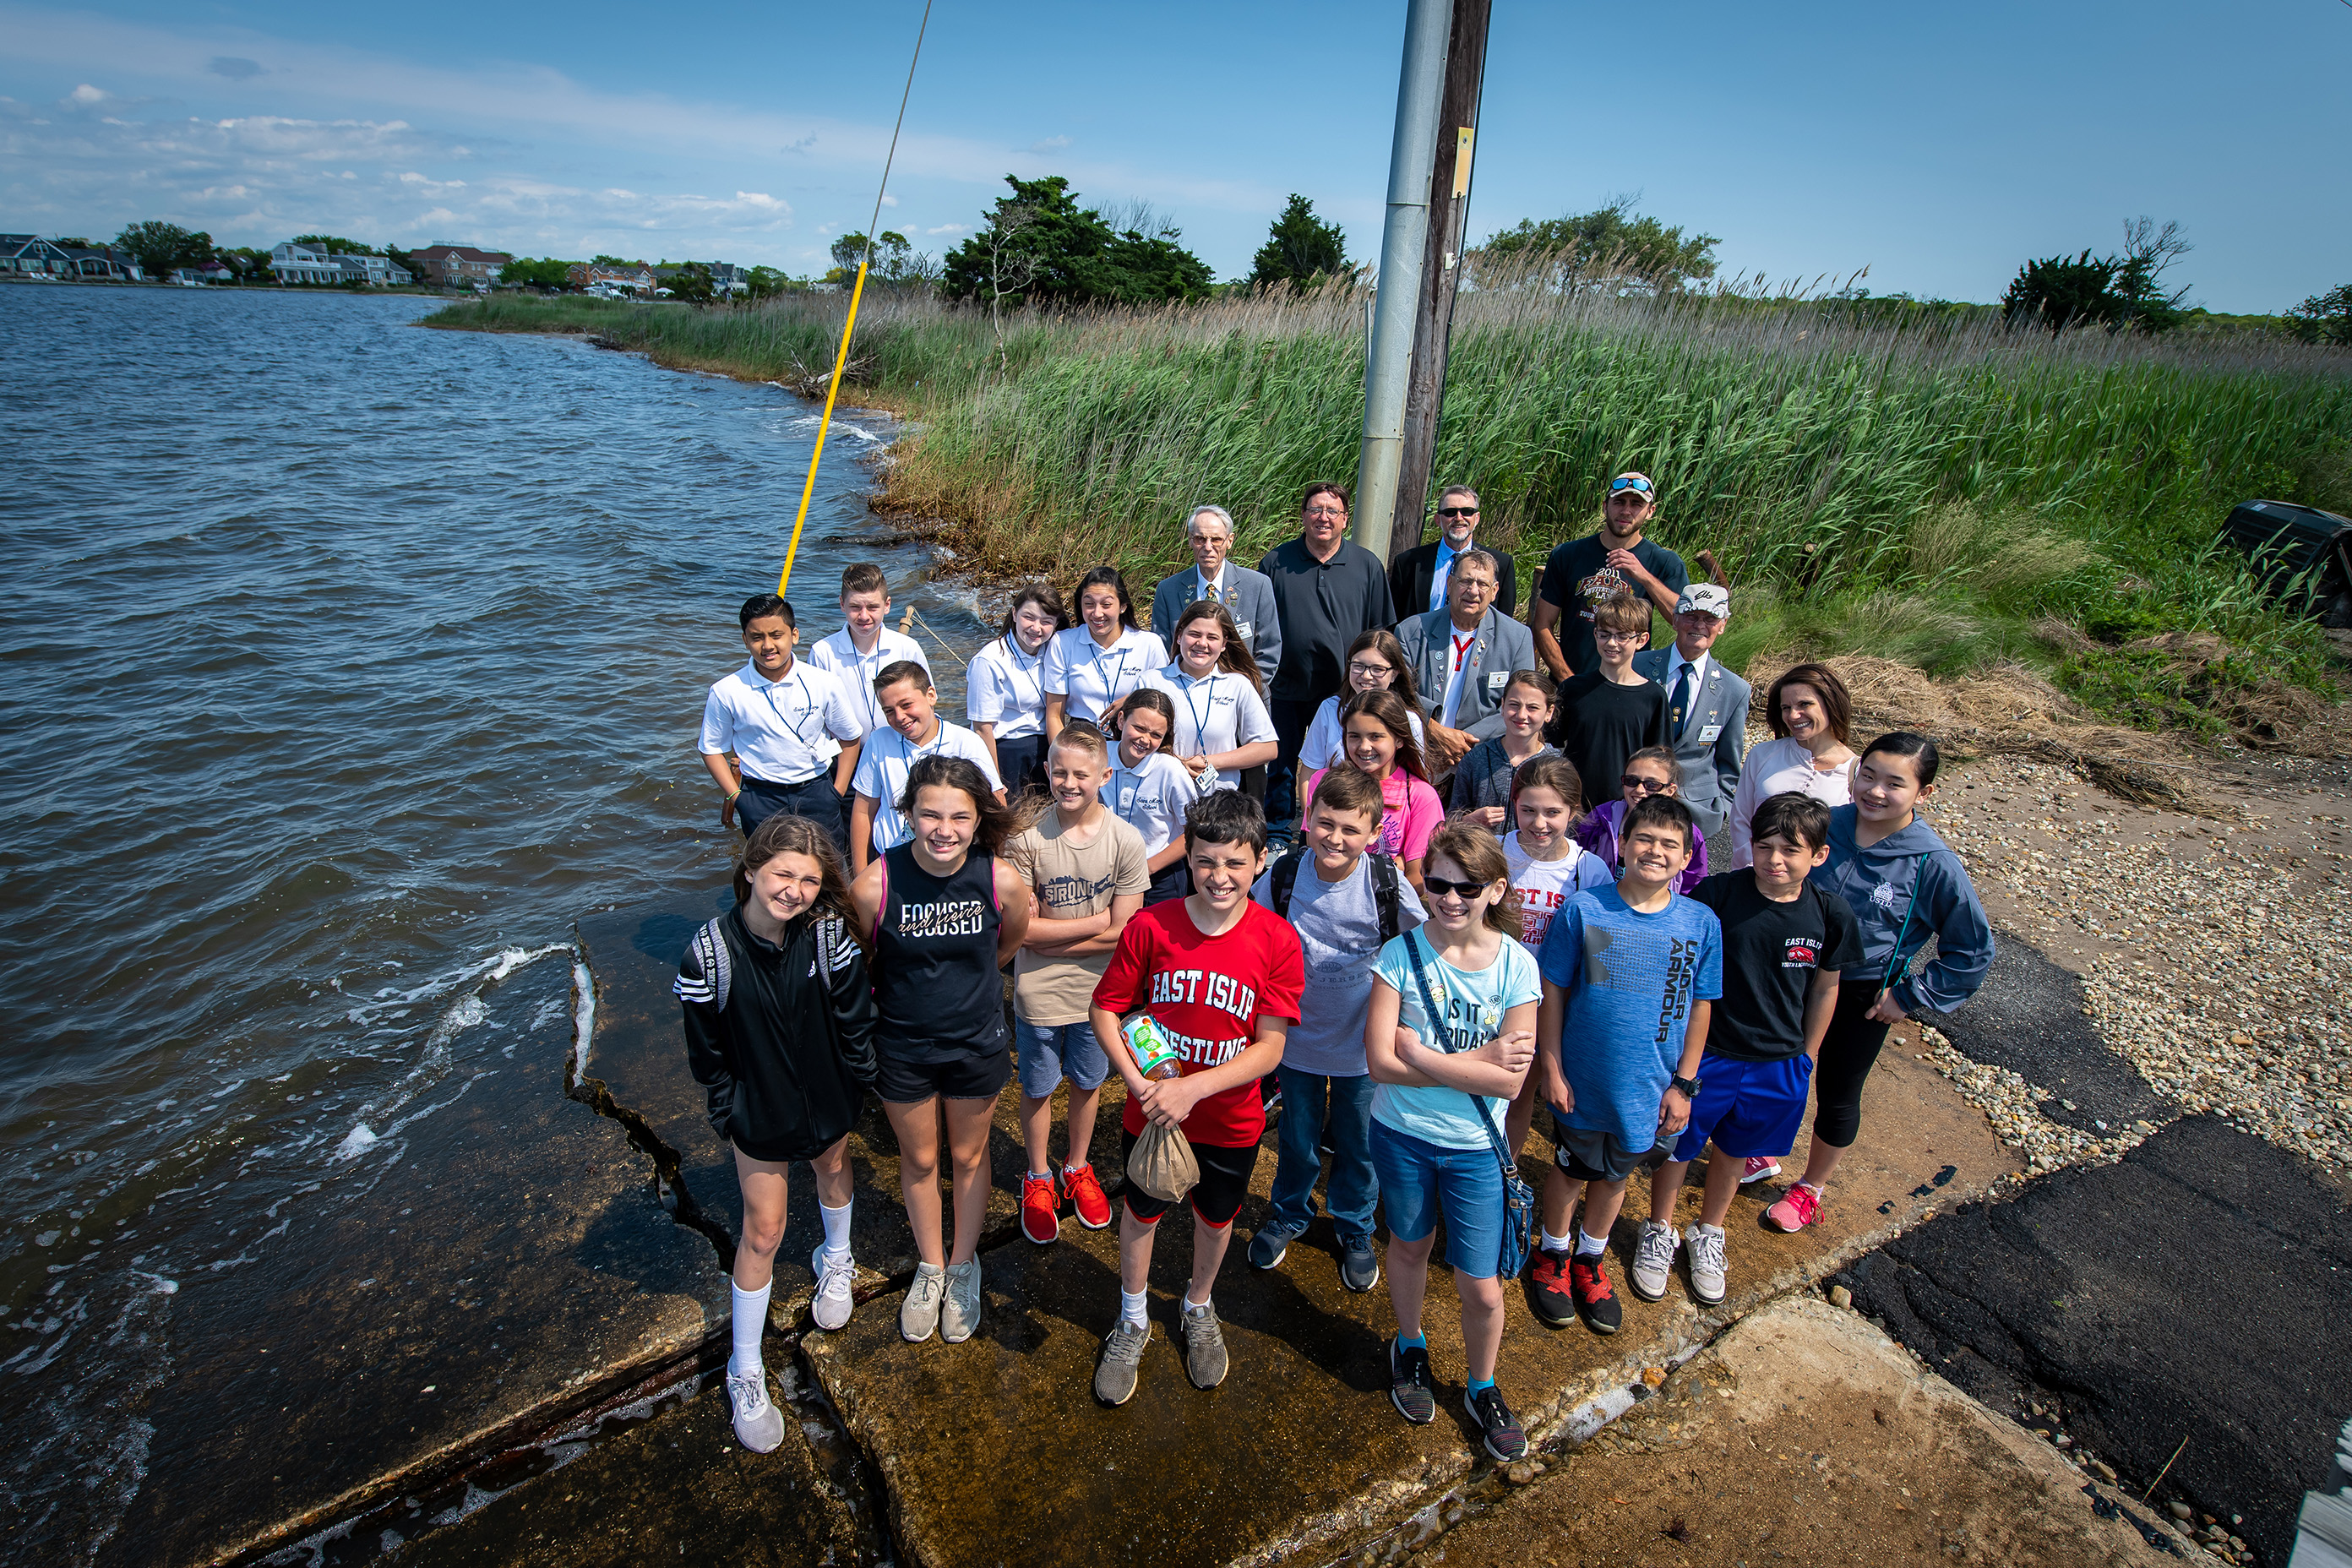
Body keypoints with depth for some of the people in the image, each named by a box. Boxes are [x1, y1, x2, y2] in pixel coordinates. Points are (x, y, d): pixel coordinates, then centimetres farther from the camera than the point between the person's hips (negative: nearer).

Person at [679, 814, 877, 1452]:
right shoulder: (711, 952, -26)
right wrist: (725, 1115, -4)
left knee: (834, 1173, 28)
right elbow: (706, 1051, -12)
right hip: (759, 1112, -2)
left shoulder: (829, 932, -23)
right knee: (763, 1231, 7)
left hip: (828, 1098, 2)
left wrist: (854, 1085, -2)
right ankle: (745, 1374, 27)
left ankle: (835, 1260, 61)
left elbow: (854, 1014, -9)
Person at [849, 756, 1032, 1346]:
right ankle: (930, 1266, 48)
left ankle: (964, 1265, 48)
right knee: (919, 1160, 21)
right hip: (902, 1047, 0)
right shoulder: (875, 884, -26)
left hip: (977, 1044, 1)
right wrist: (910, 992, 2)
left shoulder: (1002, 881, -23)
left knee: (968, 1156, 22)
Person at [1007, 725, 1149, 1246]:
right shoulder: (1026, 838, -18)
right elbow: (1019, 930, -18)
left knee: (1087, 1083, 21)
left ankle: (1077, 1168, 46)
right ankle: (1038, 1178, 41)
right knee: (1038, 1089, 17)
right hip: (1038, 993, -1)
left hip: (1097, 989, 1)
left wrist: (1048, 933, -17)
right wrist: (1094, 920, -16)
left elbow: (1121, 933, -14)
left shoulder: (1126, 841, -15)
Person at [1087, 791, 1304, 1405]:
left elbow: (1270, 1048, -17)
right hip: (1151, 1115, 0)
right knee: (1140, 1213, 20)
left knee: (1216, 1219, 23)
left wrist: (1192, 1088, -27)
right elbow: (1104, 1010, -8)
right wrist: (1139, 1083, -22)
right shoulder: (1149, 927, -17)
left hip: (1231, 1122, 0)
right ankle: (1132, 1321, 48)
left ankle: (1198, 1310, 53)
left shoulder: (1277, 941, -18)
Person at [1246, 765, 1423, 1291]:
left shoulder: (1387, 881, -20)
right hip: (1298, 1036, 1)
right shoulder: (1283, 875, -17)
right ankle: (1288, 1215, 50)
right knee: (1297, 1137, 21)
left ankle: (1354, 1230, 46)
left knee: (1358, 1144, 19)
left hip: (1363, 1044, -1)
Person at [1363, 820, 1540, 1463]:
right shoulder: (1402, 955, -15)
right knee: (1410, 1245, 23)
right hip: (1401, 1135, 0)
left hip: (1474, 1146, 0)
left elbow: (1510, 1081, -17)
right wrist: (1473, 1062, -21)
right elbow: (1381, 1063, -20)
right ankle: (1409, 1348, 52)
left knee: (1482, 1288, 8)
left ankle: (1483, 1389, 38)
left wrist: (1419, 1053, -20)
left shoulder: (1516, 965, -14)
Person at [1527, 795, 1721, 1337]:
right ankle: (1553, 1255, 43)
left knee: (1616, 1173, 22)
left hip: (1648, 1088, 2)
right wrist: (1551, 1069, -8)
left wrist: (1683, 1084, 0)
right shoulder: (1582, 911, -15)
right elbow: (1553, 992, -8)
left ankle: (1590, 1259, 46)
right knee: (1571, 1169, 17)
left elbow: (1700, 1008, 0)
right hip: (1583, 1083, -2)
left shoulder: (1702, 924, -9)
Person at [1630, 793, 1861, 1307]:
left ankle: (1708, 1235, 46)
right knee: (1676, 1146, 14)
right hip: (1703, 1053, -2)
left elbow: (1826, 986, 4)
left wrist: (1807, 1058, 11)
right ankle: (1659, 1231, 40)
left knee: (1734, 1153, 21)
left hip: (1779, 1066, 3)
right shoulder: (1717, 894, -20)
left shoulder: (1830, 914, -11)